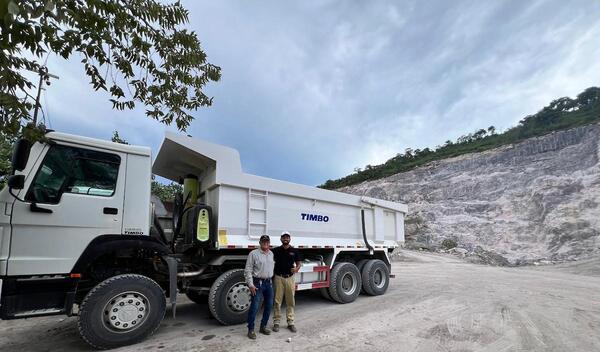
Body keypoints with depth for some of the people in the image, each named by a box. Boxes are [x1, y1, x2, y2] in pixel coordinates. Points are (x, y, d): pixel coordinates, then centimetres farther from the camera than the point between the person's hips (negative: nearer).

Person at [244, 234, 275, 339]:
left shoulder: (272, 254, 9)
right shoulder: (253, 254, -9)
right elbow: (248, 270, -10)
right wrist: (251, 284, -14)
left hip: (269, 282, 6)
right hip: (258, 283, -6)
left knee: (269, 305, 12)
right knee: (255, 306, -5)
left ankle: (263, 326, 27)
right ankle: (251, 330, 9)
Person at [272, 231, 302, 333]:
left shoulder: (294, 251, 3)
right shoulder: (276, 250, 0)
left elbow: (298, 263, 8)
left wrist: (296, 269, -13)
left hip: (290, 278, 1)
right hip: (278, 278, -1)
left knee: (290, 301, 8)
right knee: (277, 301, 5)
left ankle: (290, 322, 18)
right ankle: (276, 322, 17)